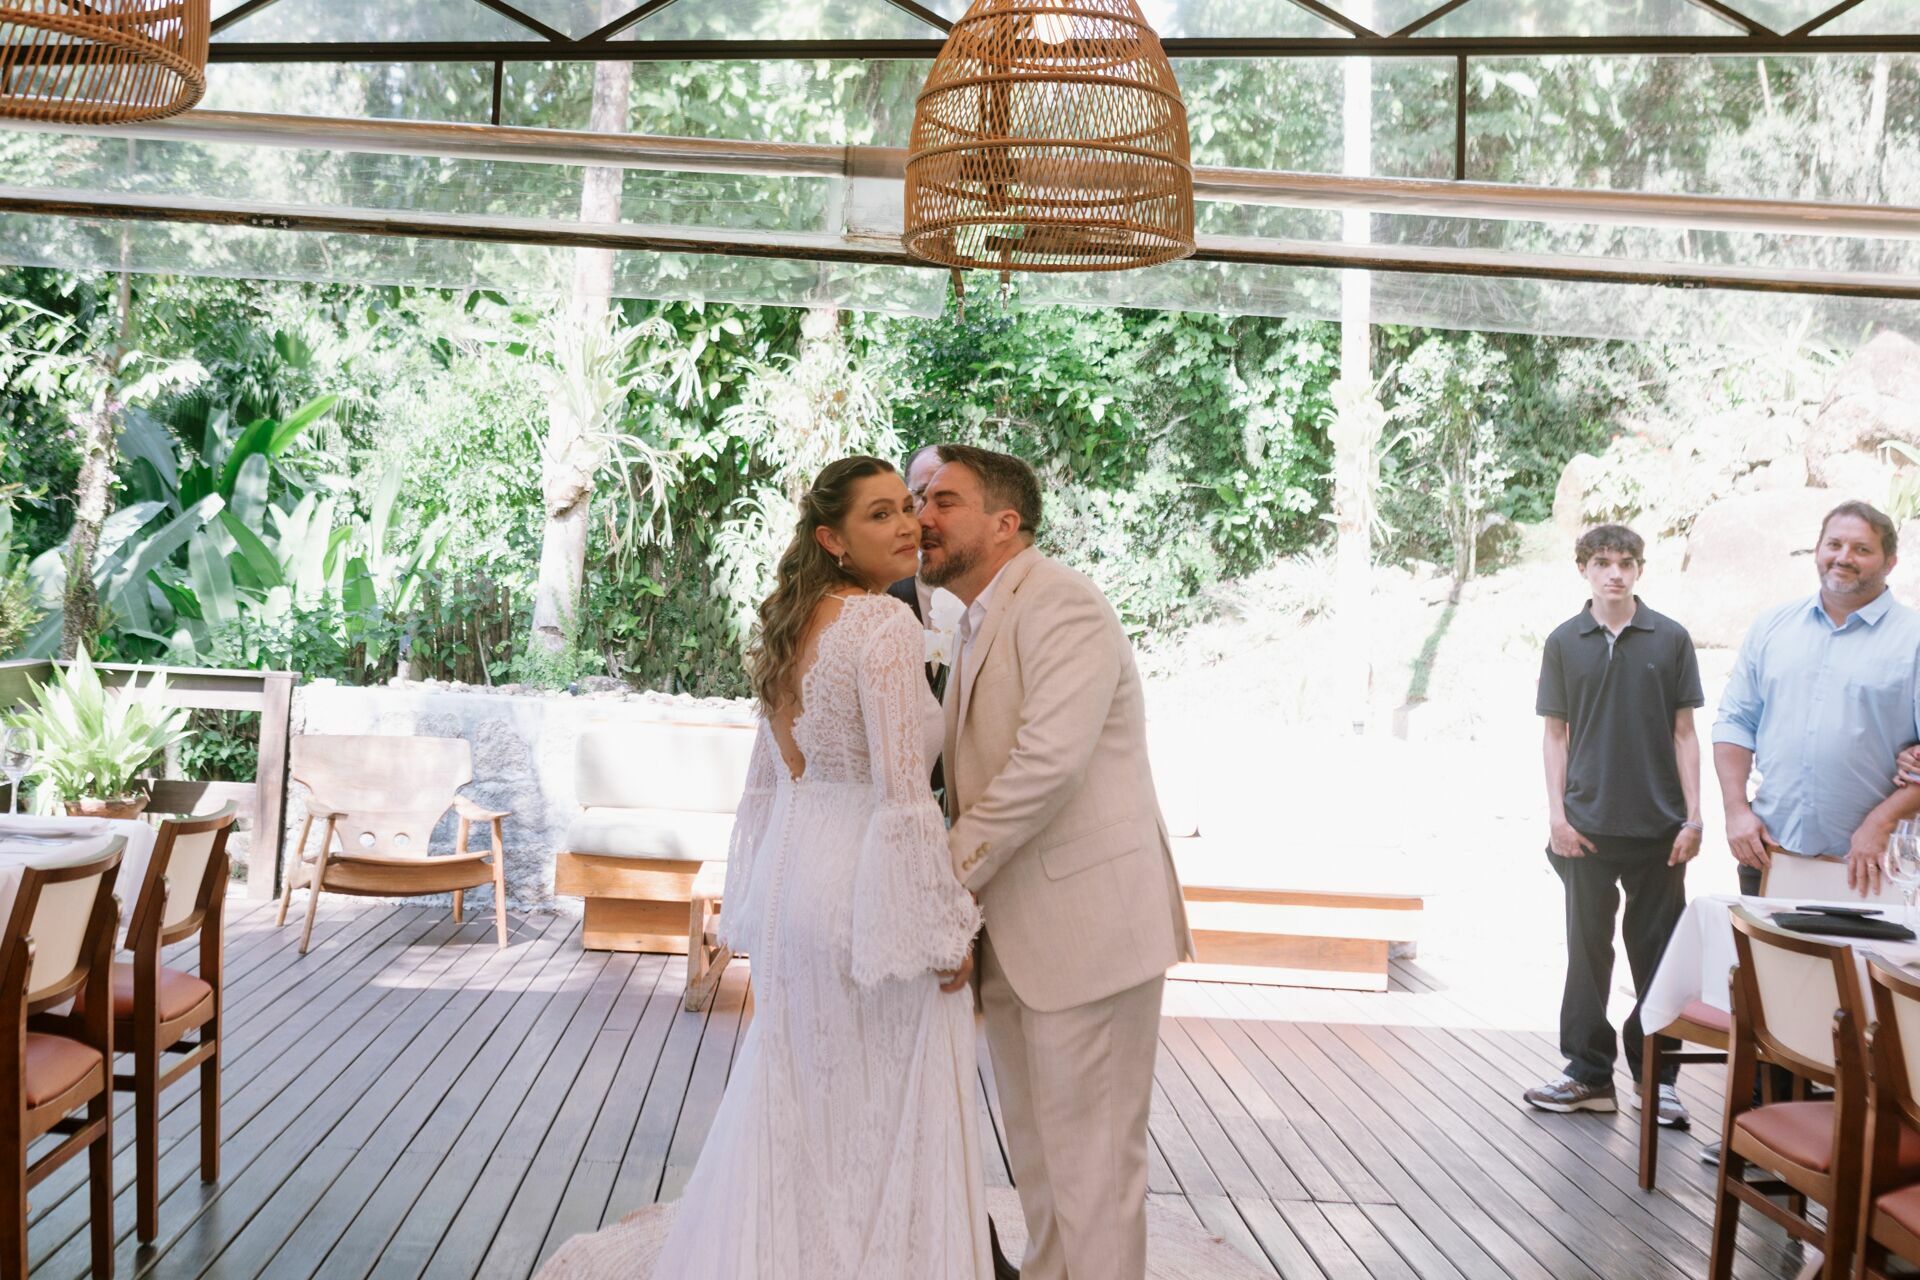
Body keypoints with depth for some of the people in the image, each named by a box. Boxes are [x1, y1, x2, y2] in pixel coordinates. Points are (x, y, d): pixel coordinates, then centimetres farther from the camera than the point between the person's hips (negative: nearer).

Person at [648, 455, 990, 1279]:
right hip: (866, 890, -8)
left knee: (794, 1112, 18)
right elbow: (901, 793, -21)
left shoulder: (795, 625, 10)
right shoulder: (885, 627, -16)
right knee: (883, 1119, 3)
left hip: (792, 875, 9)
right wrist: (946, 926, -15)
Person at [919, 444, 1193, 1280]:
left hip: (1084, 923, -9)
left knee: (1089, 1150, -2)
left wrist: (948, 875, -20)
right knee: (1034, 1145, 19)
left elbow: (1049, 758, -26)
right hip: (1015, 933, 10)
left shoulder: (1061, 606, -14)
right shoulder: (979, 625, 16)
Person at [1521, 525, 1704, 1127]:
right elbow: (1556, 734, 5)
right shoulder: (1565, 642, 3)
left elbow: (1684, 733, 3)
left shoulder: (1670, 639, 1)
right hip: (1588, 827, 1)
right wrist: (1557, 815, -2)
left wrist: (1693, 817, -3)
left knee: (1656, 952, 5)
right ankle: (1589, 1072, 15)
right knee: (1587, 949, 7)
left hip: (1658, 826, 0)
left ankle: (1656, 1074, 16)